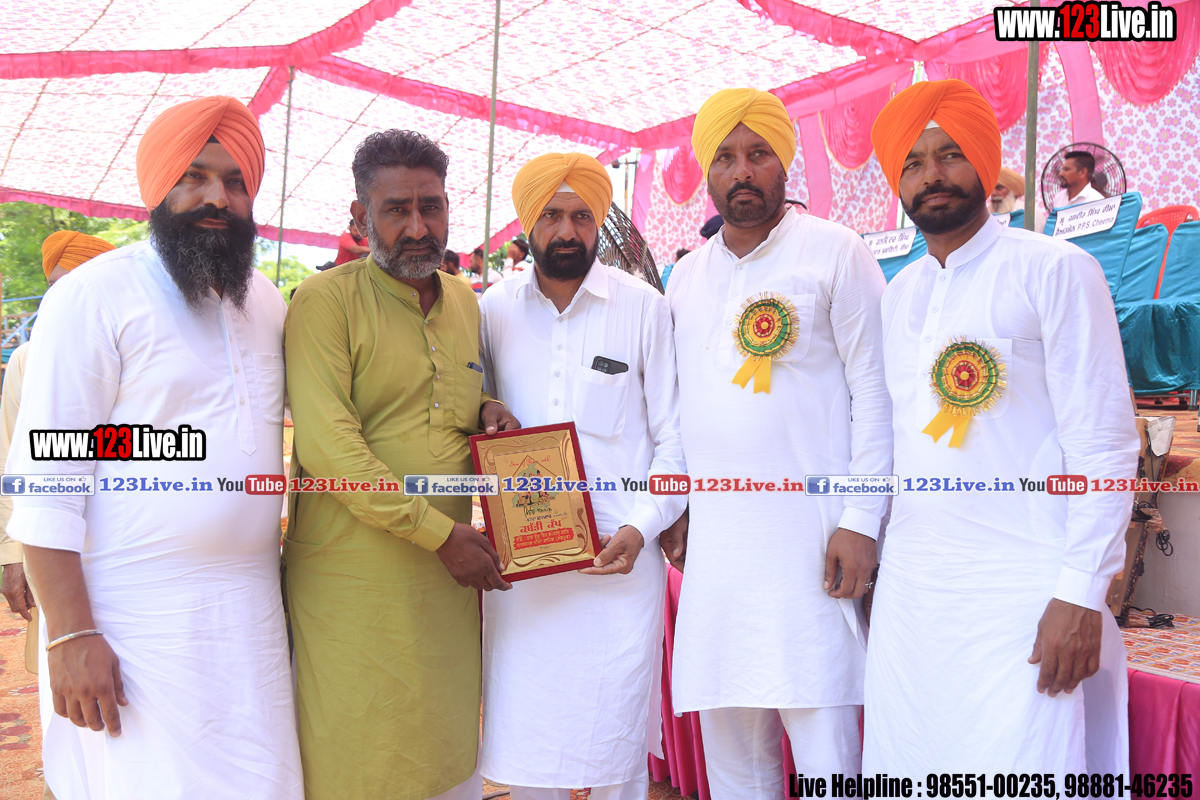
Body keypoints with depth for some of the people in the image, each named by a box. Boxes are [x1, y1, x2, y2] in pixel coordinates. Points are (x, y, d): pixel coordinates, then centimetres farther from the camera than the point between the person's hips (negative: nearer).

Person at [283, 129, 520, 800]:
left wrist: (487, 411, 3)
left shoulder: (465, 302, 12)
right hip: (353, 576, -5)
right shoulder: (325, 301, -9)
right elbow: (327, 446, -17)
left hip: (452, 571, 6)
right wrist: (439, 531, -17)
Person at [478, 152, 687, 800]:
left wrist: (641, 527, -10)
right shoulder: (493, 309, 6)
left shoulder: (643, 307, 0)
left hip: (619, 558, -2)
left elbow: (673, 436, 1)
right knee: (523, 748, 9)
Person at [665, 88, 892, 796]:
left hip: (809, 530, -5)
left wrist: (861, 521, -11)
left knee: (823, 737, -1)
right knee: (729, 733, 13)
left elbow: (873, 390, -5)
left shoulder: (835, 252, -1)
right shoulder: (686, 276, 14)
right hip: (714, 534, 5)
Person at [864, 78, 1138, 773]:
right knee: (909, 768, 11)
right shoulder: (898, 294, 12)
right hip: (909, 586, 5)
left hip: (1021, 593, -5)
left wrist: (1082, 593, -14)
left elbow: (1106, 442, -9)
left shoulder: (1055, 270, -4)